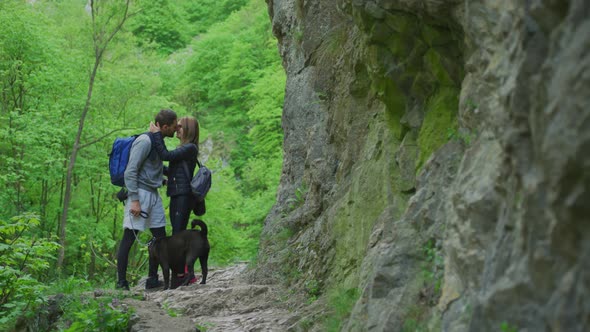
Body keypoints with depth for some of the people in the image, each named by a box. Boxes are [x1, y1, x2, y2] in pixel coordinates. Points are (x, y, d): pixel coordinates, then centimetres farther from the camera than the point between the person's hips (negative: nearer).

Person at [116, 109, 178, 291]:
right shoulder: (144, 141, -14)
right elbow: (130, 171, -19)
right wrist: (134, 200, -23)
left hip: (153, 194, 10)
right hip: (140, 193, -10)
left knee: (160, 237, 10)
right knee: (129, 237, -7)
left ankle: (152, 279, 18)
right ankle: (121, 283, -4)